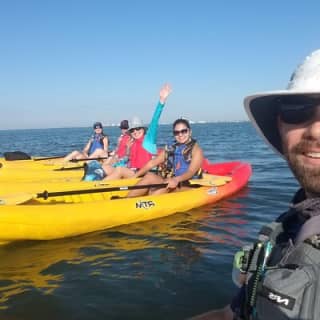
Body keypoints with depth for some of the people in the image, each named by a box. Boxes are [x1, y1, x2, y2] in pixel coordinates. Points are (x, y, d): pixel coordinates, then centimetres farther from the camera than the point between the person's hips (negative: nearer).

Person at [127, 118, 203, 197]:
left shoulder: (196, 150, 0)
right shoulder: (170, 149, 15)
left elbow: (191, 172, -15)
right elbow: (152, 163, 11)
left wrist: (176, 180, -35)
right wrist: (134, 176, -1)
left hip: (187, 187, -4)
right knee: (150, 176, -22)